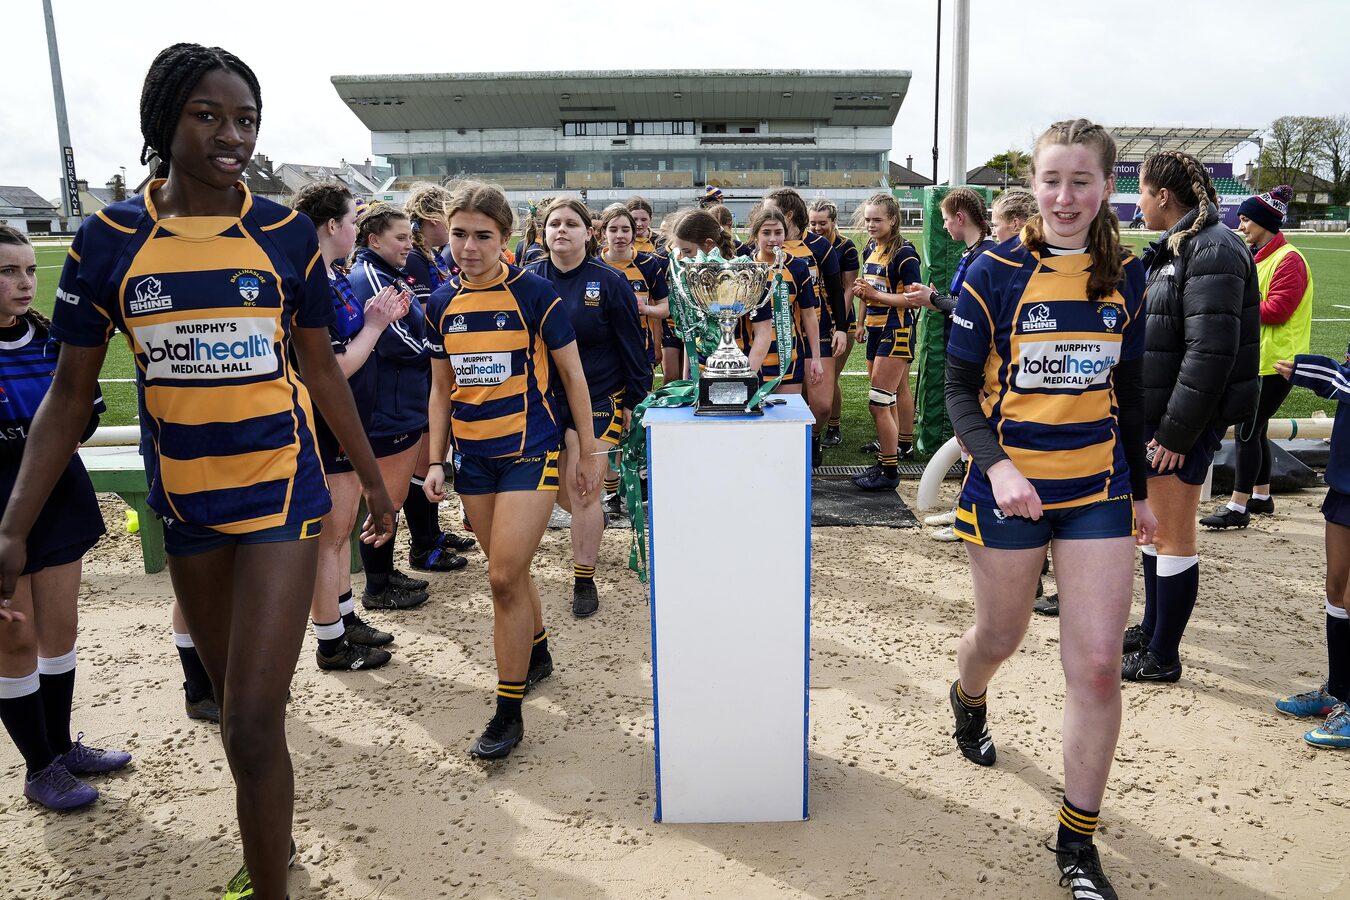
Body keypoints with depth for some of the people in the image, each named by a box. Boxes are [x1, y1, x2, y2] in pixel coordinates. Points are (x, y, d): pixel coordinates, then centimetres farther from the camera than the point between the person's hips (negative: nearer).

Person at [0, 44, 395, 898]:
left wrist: (375, 477, 11)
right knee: (240, 702, 18)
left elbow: (322, 367, 6)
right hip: (185, 502, 3)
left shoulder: (286, 233, -4)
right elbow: (71, 391, 2)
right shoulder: (108, 239, -2)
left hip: (283, 491, -2)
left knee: (252, 723, -8)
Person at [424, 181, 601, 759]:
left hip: (530, 451, -5)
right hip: (472, 456, 5)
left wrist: (588, 451, -1)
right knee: (508, 573, 16)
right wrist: (436, 461, 9)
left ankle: (509, 712, 4)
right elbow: (441, 387, 12)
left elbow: (571, 374, -3)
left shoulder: (535, 293, -10)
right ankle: (537, 653, 41)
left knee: (505, 578, -9)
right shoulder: (442, 302, 4)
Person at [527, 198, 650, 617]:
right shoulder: (528, 280, 2)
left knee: (583, 491, -5)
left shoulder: (610, 282, -6)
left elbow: (630, 343, -2)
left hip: (597, 398, -4)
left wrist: (635, 397, -3)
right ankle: (593, 522, 47)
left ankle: (584, 582, 10)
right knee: (555, 487, 13)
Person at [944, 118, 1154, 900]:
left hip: (1098, 490, 3)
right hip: (1010, 485, -2)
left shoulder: (1125, 276, 4)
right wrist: (997, 466, -23)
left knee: (1097, 665, -2)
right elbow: (960, 389, -7)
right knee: (1001, 637, 14)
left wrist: (1141, 488, 15)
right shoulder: (996, 273, -8)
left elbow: (1128, 391, 13)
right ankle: (969, 699, 53)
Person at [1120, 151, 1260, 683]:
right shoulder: (1175, 248, 13)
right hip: (1152, 411, 10)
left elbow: (1211, 351, -24)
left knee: (1173, 535, 1)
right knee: (1152, 524, 18)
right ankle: (1151, 628, 34)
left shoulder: (1212, 250, -18)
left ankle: (1163, 658, 13)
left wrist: (1177, 431, -22)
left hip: (1183, 420, -10)